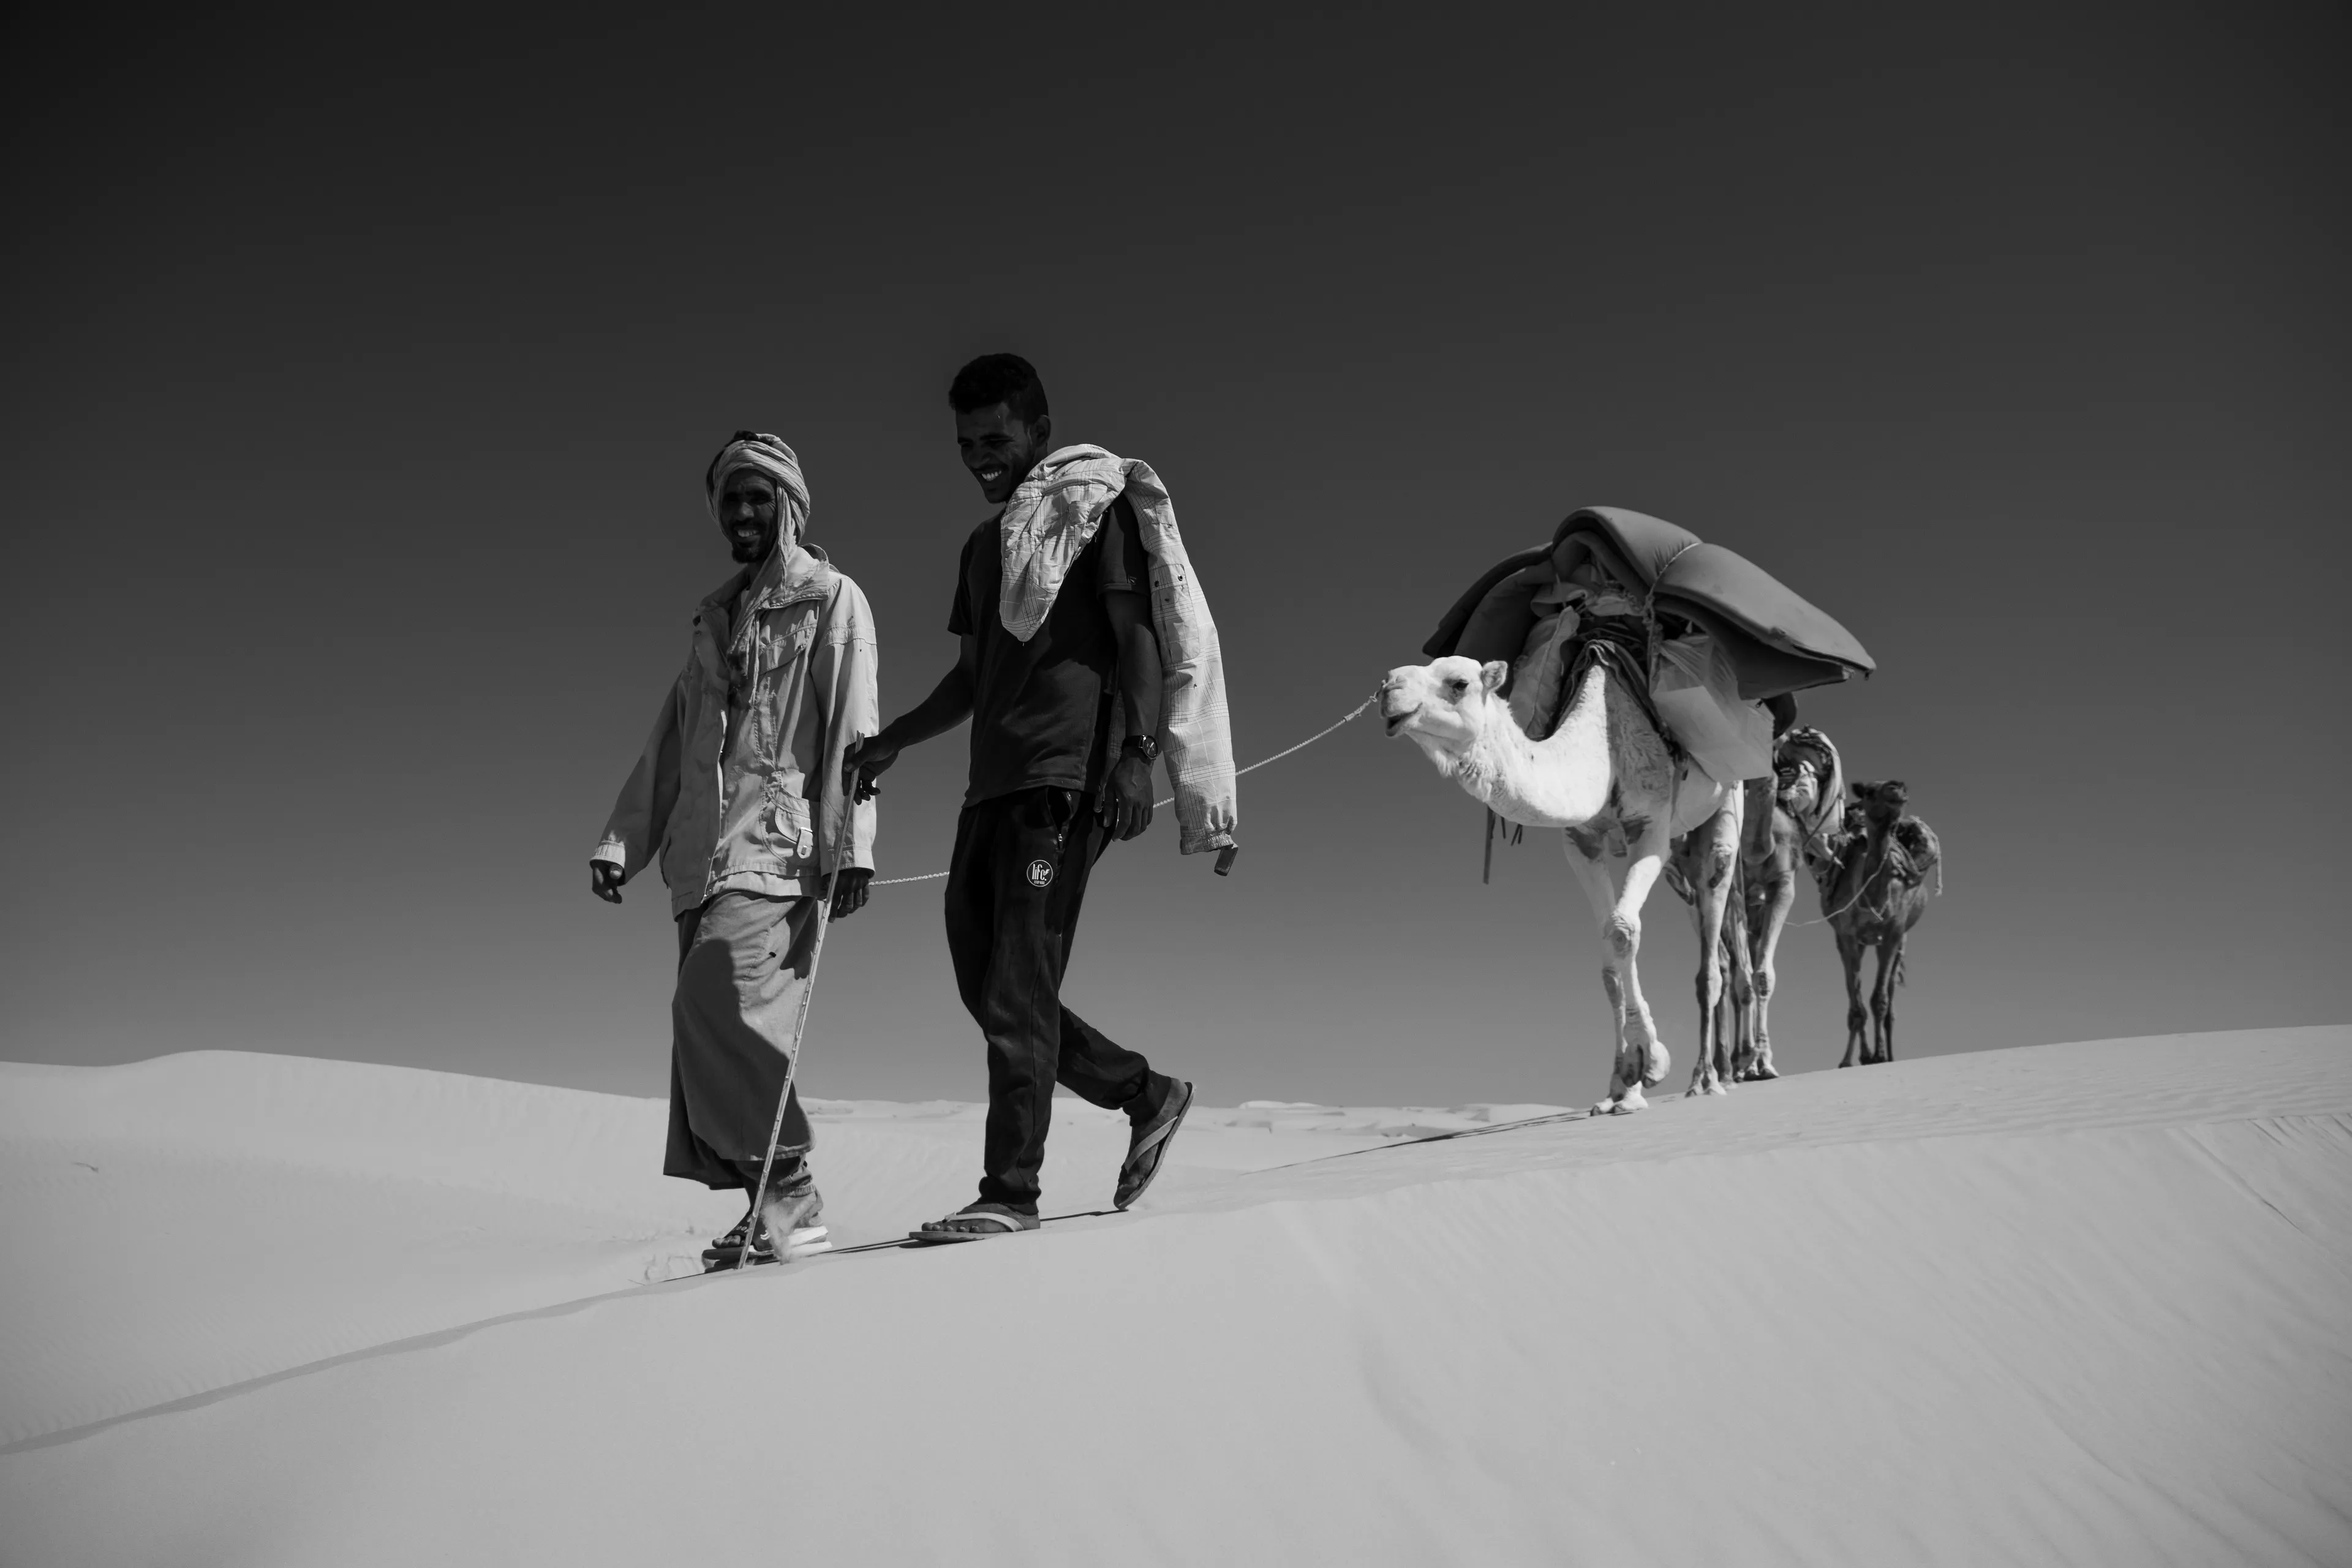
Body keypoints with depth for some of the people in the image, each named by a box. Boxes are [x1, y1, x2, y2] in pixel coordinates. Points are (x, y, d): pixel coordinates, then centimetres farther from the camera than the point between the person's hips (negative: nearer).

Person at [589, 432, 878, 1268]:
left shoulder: (831, 600, 6)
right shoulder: (716, 618, 24)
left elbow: (853, 729, -5)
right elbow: (670, 742, 24)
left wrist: (852, 844, -15)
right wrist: (621, 841, 15)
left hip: (782, 851, -7)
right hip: (705, 859, 7)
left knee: (711, 1004, -21)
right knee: (708, 1022, -1)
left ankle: (786, 1186, -12)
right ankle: (771, 1206, 5)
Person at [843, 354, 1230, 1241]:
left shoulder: (1098, 504, 2)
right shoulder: (985, 545, 25)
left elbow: (1137, 637, -7)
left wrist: (1136, 754, -20)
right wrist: (892, 741, 16)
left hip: (1066, 778, -8)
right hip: (993, 784, 8)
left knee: (1017, 988, -11)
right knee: (985, 987, 6)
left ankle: (1012, 1192, -5)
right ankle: (1147, 1095, 20)